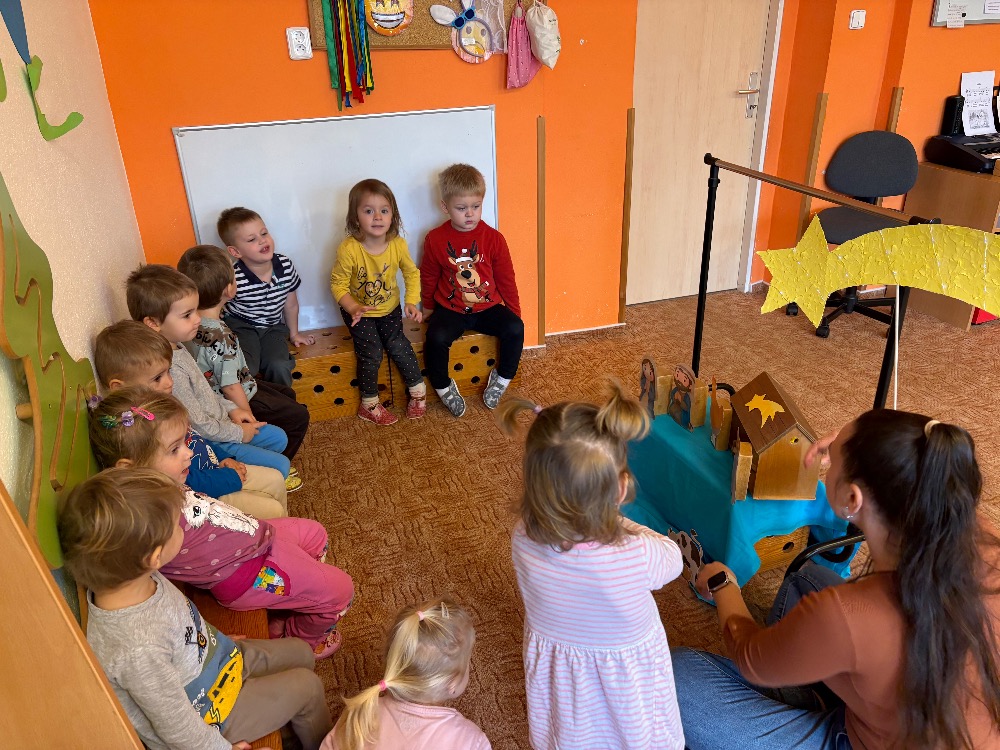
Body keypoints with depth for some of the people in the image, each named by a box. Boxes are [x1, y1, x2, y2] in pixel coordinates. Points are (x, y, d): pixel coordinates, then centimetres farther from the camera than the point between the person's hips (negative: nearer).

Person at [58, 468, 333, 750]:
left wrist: (216, 640, 17)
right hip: (208, 714, -7)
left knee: (301, 653, 16)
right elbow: (175, 726, -27)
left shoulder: (139, 579, -19)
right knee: (308, 686, 2)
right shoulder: (138, 648, -43)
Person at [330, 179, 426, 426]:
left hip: (389, 308, 3)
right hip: (359, 311, -2)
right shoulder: (349, 249, -26)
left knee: (398, 345, -9)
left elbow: (411, 273, 0)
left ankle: (418, 391, 14)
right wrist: (354, 308, -33)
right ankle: (369, 405, 10)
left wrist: (412, 302, -12)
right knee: (371, 352, -11)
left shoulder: (398, 244, -15)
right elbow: (338, 284, -18)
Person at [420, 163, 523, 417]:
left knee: (515, 328, -23)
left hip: (488, 306, 1)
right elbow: (428, 277, 9)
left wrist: (513, 311, 6)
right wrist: (428, 307, 18)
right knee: (436, 338, -29)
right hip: (450, 309, -1)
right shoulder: (435, 239, -5)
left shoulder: (493, 238, -5)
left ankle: (501, 379, 1)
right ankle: (444, 387, -3)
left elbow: (506, 278, 4)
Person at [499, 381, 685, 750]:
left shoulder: (524, 540, -32)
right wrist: (619, 524, -7)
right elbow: (673, 559, -14)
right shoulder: (638, 557, -39)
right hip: (625, 679, -2)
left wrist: (608, 523, -7)